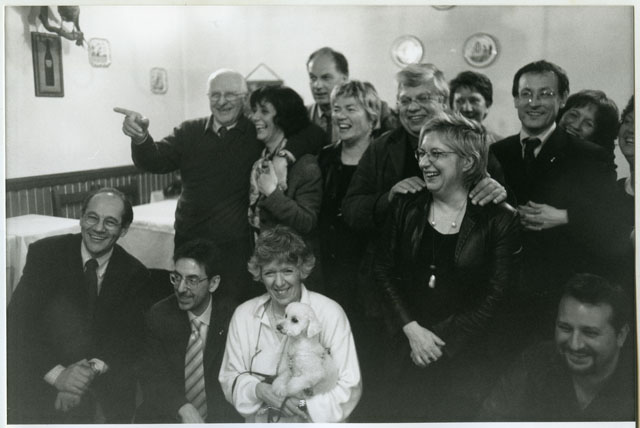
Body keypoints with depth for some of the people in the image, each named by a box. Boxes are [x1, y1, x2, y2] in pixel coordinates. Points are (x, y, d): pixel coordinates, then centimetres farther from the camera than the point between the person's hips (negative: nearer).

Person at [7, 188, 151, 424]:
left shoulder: (135, 274, -1)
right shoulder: (45, 253, -6)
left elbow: (131, 339, -4)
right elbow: (17, 321, -11)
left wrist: (93, 370, -24)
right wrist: (57, 373, -23)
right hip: (41, 377, -1)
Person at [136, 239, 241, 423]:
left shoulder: (232, 316, -3)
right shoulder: (158, 316, 2)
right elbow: (152, 375, -4)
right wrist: (184, 409, -20)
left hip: (218, 418, -1)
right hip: (164, 417, 1)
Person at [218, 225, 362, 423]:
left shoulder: (330, 314, -9)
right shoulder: (243, 315, -1)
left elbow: (350, 388, -8)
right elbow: (230, 380, 5)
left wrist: (300, 404, -16)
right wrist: (259, 390, -12)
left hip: (316, 421, -3)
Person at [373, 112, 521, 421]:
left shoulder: (500, 220, -6)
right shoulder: (406, 207, 3)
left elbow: (496, 297, -10)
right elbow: (383, 271, 1)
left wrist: (442, 342, -14)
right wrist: (411, 329, -11)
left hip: (466, 357, -2)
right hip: (407, 349, 3)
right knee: (404, 414, 8)